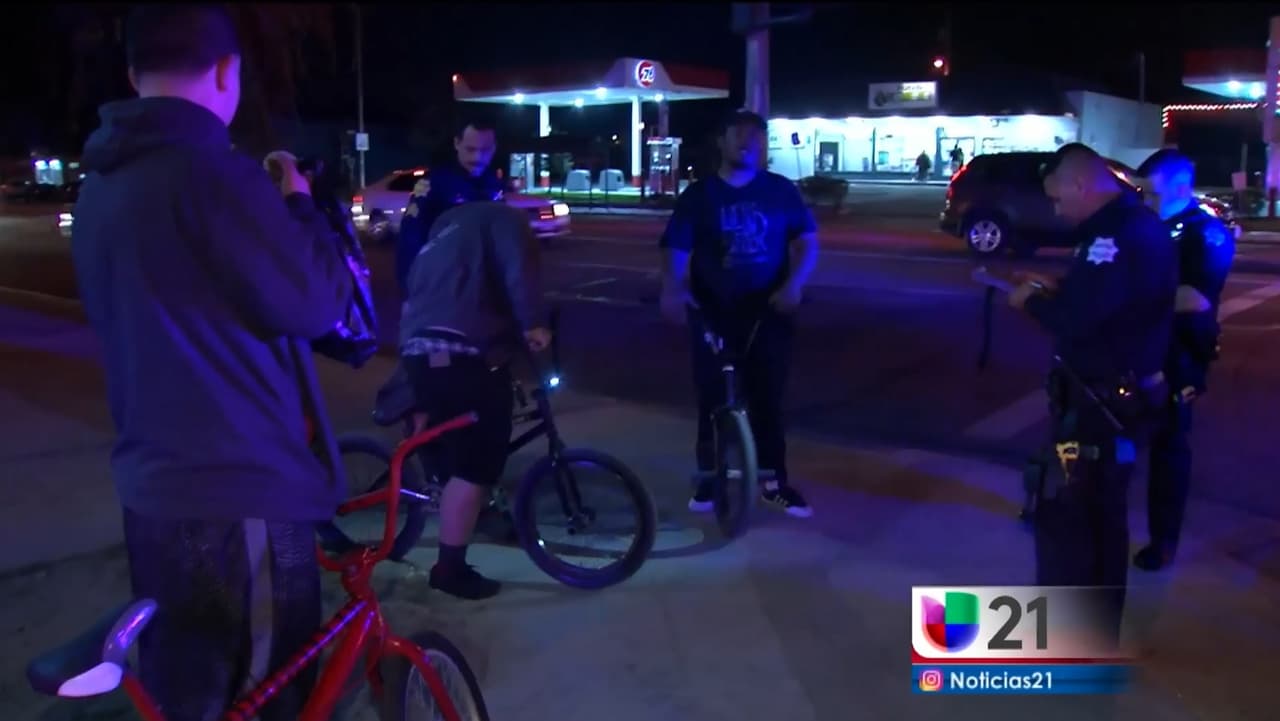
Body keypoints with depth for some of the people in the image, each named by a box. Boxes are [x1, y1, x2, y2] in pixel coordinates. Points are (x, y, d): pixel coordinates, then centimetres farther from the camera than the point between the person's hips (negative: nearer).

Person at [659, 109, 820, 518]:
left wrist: (794, 284, -15)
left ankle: (775, 482, 19)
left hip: (769, 313, 1)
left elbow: (807, 241, 3)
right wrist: (672, 290, -24)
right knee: (713, 401, 6)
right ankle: (709, 480, 19)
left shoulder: (781, 191, 5)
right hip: (713, 316, -1)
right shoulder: (698, 196, 2)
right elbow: (675, 250, -4)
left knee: (768, 400, 8)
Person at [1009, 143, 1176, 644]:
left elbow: (1077, 319, -29)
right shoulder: (1127, 226, 9)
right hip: (1114, 393, 11)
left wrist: (1031, 302, -11)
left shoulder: (1127, 235, -25)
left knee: (1063, 513, -1)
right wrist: (1055, 290, 4)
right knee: (1101, 513, 20)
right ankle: (1098, 628, 35)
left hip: (1103, 399, -11)